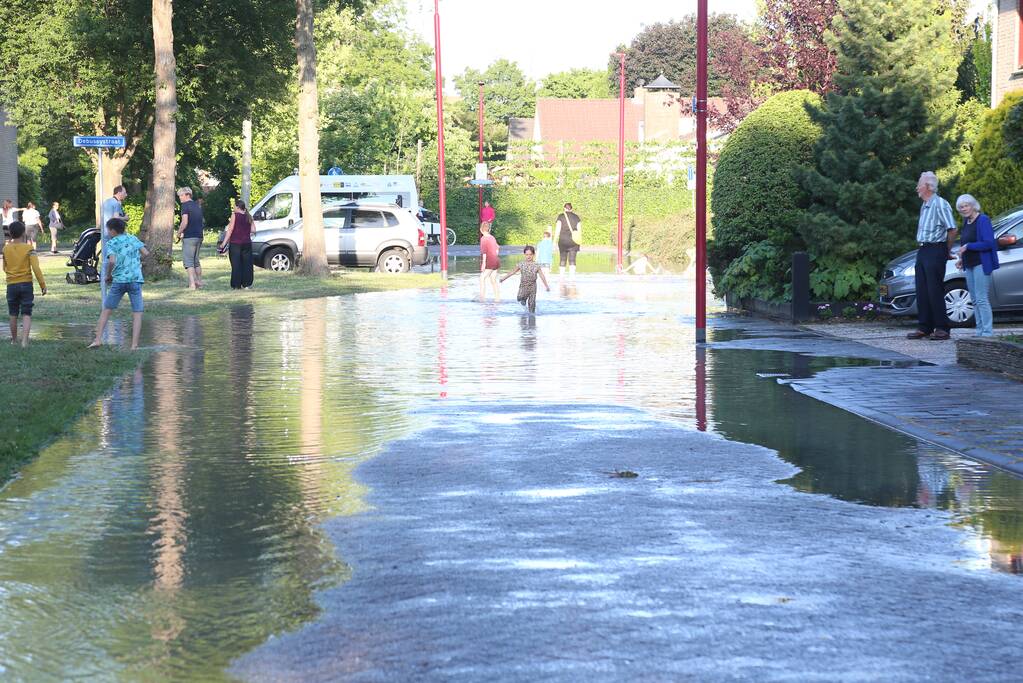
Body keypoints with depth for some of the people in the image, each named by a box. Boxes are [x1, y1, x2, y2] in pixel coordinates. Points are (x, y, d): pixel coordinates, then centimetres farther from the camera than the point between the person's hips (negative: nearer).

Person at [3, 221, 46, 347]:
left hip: (11, 285, 2)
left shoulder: (6, 249, 0)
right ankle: (25, 340, -17)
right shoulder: (29, 248, -9)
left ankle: (14, 340, 27)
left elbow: (5, 268, 12)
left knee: (13, 315, 16)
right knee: (26, 315, -2)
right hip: (26, 284, -2)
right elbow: (36, 268, -15)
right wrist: (43, 285, -9)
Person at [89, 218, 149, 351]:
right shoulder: (133, 239, 9)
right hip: (136, 280, 1)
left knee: (106, 310, 13)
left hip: (118, 280, -1)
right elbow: (146, 253, 5)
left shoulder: (111, 243, -1)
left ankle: (98, 339, 7)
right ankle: (134, 345, -7)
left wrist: (108, 275, -1)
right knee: (137, 313, 2)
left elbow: (112, 261, -16)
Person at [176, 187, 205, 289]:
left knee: (188, 261, -5)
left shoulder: (185, 205, -11)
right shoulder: (197, 205, 14)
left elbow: (185, 222, -19)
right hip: (199, 236, 8)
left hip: (189, 237, -8)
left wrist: (179, 233, -3)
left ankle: (192, 284, -13)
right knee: (196, 260, 19)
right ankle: (199, 281, 22)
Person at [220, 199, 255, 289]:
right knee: (247, 264, 8)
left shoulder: (235, 215, -5)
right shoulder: (248, 216, 8)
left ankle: (236, 285, -2)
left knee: (236, 265, 0)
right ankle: (246, 284, 8)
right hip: (247, 243, 4)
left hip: (235, 244, -4)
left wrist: (224, 242, -7)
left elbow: (230, 229, -9)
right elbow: (253, 230, 7)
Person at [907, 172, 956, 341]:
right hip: (922, 251, 9)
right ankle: (924, 328, 11)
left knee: (935, 291, -9)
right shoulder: (924, 206, 17)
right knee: (922, 291, 7)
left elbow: (952, 230, -15)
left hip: (935, 251, -9)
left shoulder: (940, 204, -12)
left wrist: (947, 251, -6)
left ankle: (942, 328, -5)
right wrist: (921, 248, 16)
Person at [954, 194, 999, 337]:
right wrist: (962, 259, 12)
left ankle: (988, 332, -11)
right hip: (969, 265, 9)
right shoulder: (966, 222, 15)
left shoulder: (983, 220, -11)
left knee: (982, 299, -11)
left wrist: (968, 246, -16)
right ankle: (980, 331, 14)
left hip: (981, 264, -9)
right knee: (975, 300, 10)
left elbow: (988, 243, -18)